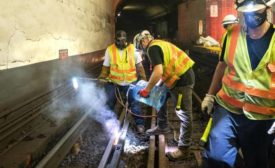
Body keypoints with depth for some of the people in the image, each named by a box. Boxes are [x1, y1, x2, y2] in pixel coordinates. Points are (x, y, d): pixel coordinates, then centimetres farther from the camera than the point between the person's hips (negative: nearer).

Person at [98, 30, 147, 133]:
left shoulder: (133, 49, -5)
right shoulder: (110, 50, -6)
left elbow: (139, 66, 2)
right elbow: (105, 67, 1)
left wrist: (143, 79, 1)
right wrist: (100, 78, -12)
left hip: (130, 82, 0)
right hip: (113, 82, 1)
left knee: (134, 102, 0)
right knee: (109, 103, 6)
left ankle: (140, 123, 14)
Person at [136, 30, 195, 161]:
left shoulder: (152, 48, -12)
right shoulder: (160, 44, 18)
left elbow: (158, 72, -24)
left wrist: (147, 90, -14)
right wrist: (157, 86, 25)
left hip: (182, 80, -11)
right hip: (180, 76, 11)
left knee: (184, 114, -4)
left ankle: (183, 149, 4)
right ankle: (162, 127, 37)